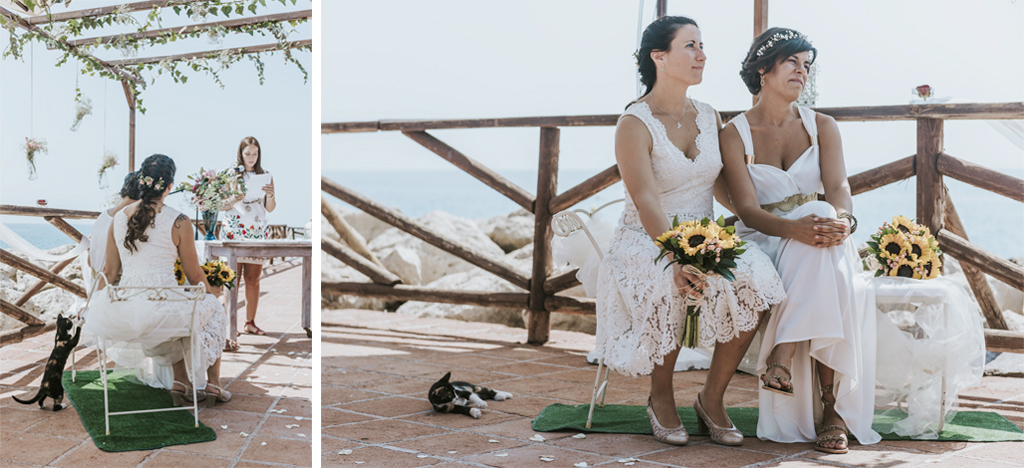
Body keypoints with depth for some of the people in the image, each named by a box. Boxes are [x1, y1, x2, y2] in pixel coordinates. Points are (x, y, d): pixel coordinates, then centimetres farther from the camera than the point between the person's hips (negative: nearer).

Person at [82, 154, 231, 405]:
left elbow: (109, 271, 12)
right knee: (213, 308, 26)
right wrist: (211, 291, 22)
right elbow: (194, 275, 0)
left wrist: (95, 307, 27)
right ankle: (212, 382, 28)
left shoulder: (118, 218, 4)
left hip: (125, 308, 5)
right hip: (160, 307, -5)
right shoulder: (178, 222, -9)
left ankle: (178, 382, 34)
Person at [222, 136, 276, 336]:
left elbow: (270, 208, 7)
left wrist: (270, 195, -12)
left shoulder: (265, 175, 11)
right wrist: (233, 201, -19)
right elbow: (223, 205, 1)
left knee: (253, 278, 2)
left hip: (257, 231, 3)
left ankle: (250, 322, 9)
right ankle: (229, 322, -2)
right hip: (234, 230, -3)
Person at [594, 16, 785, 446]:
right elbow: (645, 201, -22)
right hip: (644, 242, -5)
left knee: (753, 280, -26)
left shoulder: (708, 117, 11)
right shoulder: (635, 124, -10)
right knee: (673, 288, -38)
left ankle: (712, 397, -10)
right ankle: (661, 398, -10)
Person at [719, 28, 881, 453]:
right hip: (762, 243, -2)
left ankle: (783, 355, -35)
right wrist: (795, 229, -34)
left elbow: (838, 186, -6)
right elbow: (748, 210, -12)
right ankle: (832, 407, -35)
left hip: (819, 235, 2)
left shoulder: (822, 127, 12)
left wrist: (842, 219, -32)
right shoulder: (734, 134, 1)